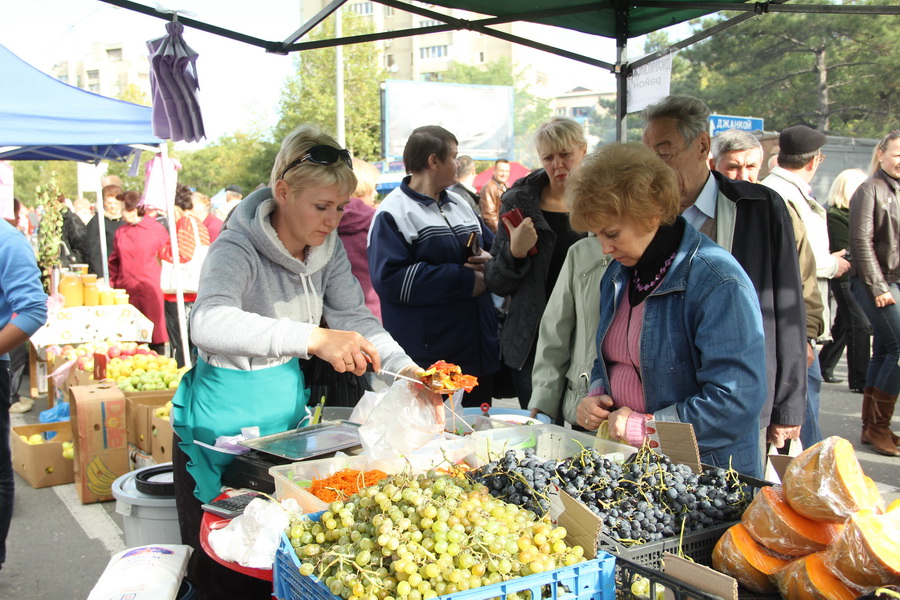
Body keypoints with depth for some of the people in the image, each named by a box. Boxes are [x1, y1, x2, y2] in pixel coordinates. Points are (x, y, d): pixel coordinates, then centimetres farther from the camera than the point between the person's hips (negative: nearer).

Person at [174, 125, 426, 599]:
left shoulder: (328, 248, -4)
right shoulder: (237, 249, -25)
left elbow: (356, 317, 0)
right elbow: (209, 322, -44)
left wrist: (406, 368, -18)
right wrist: (313, 338, -56)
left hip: (288, 408, 6)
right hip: (225, 419, -6)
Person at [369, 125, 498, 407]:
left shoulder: (460, 205, 16)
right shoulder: (393, 213, -9)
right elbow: (389, 279, -21)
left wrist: (490, 260, -1)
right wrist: (465, 280, -17)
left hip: (478, 350, 8)